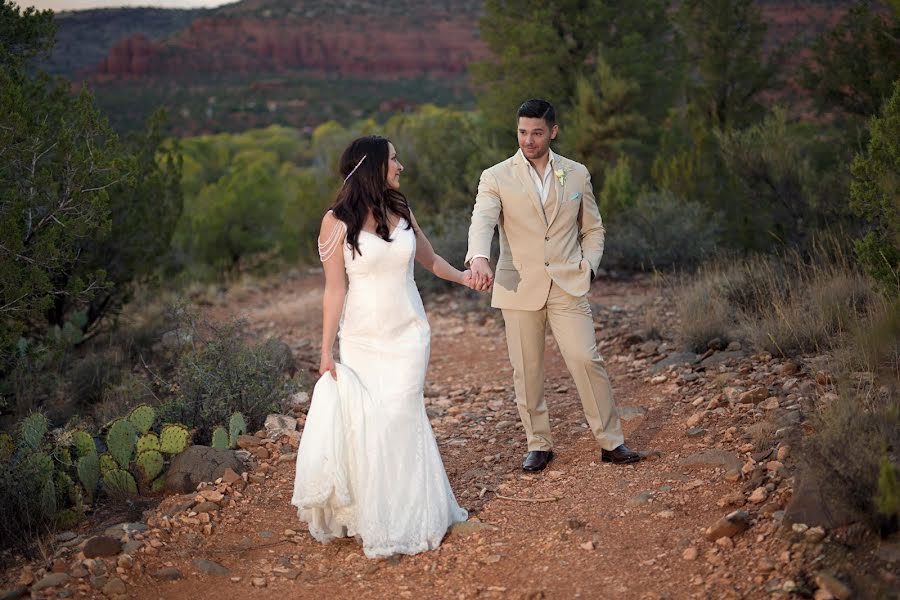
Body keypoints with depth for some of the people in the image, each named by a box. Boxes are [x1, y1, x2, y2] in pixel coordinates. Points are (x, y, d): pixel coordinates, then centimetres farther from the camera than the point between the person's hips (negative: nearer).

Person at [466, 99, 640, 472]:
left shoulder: (577, 174, 8)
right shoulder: (496, 178, -1)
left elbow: (593, 229, 17)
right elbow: (482, 222, -17)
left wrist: (587, 267, 1)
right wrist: (478, 258, -37)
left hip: (568, 286, 1)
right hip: (519, 287, 0)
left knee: (586, 360, -7)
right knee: (526, 371, 4)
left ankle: (611, 442, 5)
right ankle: (538, 445, 19)